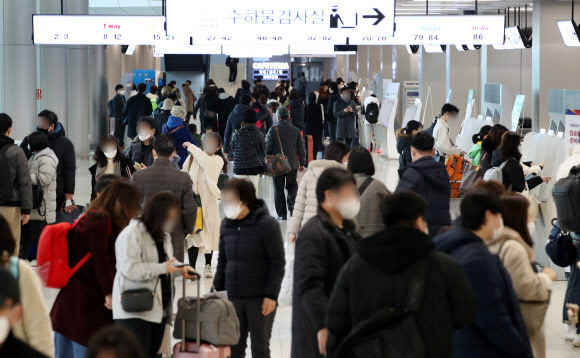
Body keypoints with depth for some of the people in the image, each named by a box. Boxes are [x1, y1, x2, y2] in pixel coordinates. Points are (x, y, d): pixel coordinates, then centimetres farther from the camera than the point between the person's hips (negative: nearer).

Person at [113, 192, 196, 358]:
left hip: (159, 310, 9)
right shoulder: (131, 234, -12)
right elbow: (129, 268, -22)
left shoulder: (164, 236, 19)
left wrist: (179, 270, 8)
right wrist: (163, 268, -20)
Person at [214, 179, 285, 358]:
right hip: (234, 297, 5)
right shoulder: (227, 224, 6)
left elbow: (277, 263, -9)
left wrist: (271, 295, -14)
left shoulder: (267, 224, -10)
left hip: (260, 299, -5)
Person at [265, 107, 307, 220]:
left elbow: (267, 147, -7)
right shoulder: (296, 131, 0)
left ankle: (281, 214, 6)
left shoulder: (273, 130, -7)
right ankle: (291, 203, -8)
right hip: (292, 164, 2)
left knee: (278, 189, 7)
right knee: (292, 185, 19)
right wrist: (302, 164, 13)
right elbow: (301, 149, 4)